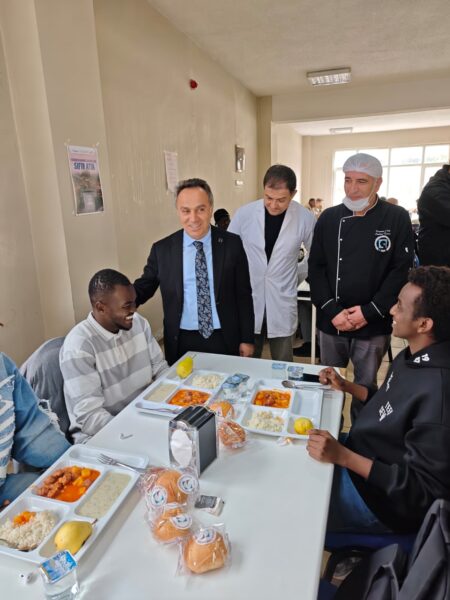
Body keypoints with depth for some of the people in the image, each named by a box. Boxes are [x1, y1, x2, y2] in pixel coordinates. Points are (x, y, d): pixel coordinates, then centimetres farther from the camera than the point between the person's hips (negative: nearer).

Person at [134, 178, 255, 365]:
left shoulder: (232, 244, -5)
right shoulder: (162, 249, -3)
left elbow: (243, 295, 0)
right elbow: (144, 287, 5)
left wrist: (247, 339, 0)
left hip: (225, 340, 0)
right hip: (182, 342, 0)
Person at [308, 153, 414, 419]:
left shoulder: (397, 219, -4)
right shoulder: (329, 218, 2)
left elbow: (402, 270, -8)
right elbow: (316, 268, -1)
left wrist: (369, 312, -14)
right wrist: (332, 311, -11)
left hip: (374, 325, -2)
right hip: (331, 322, 2)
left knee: (366, 387, 13)